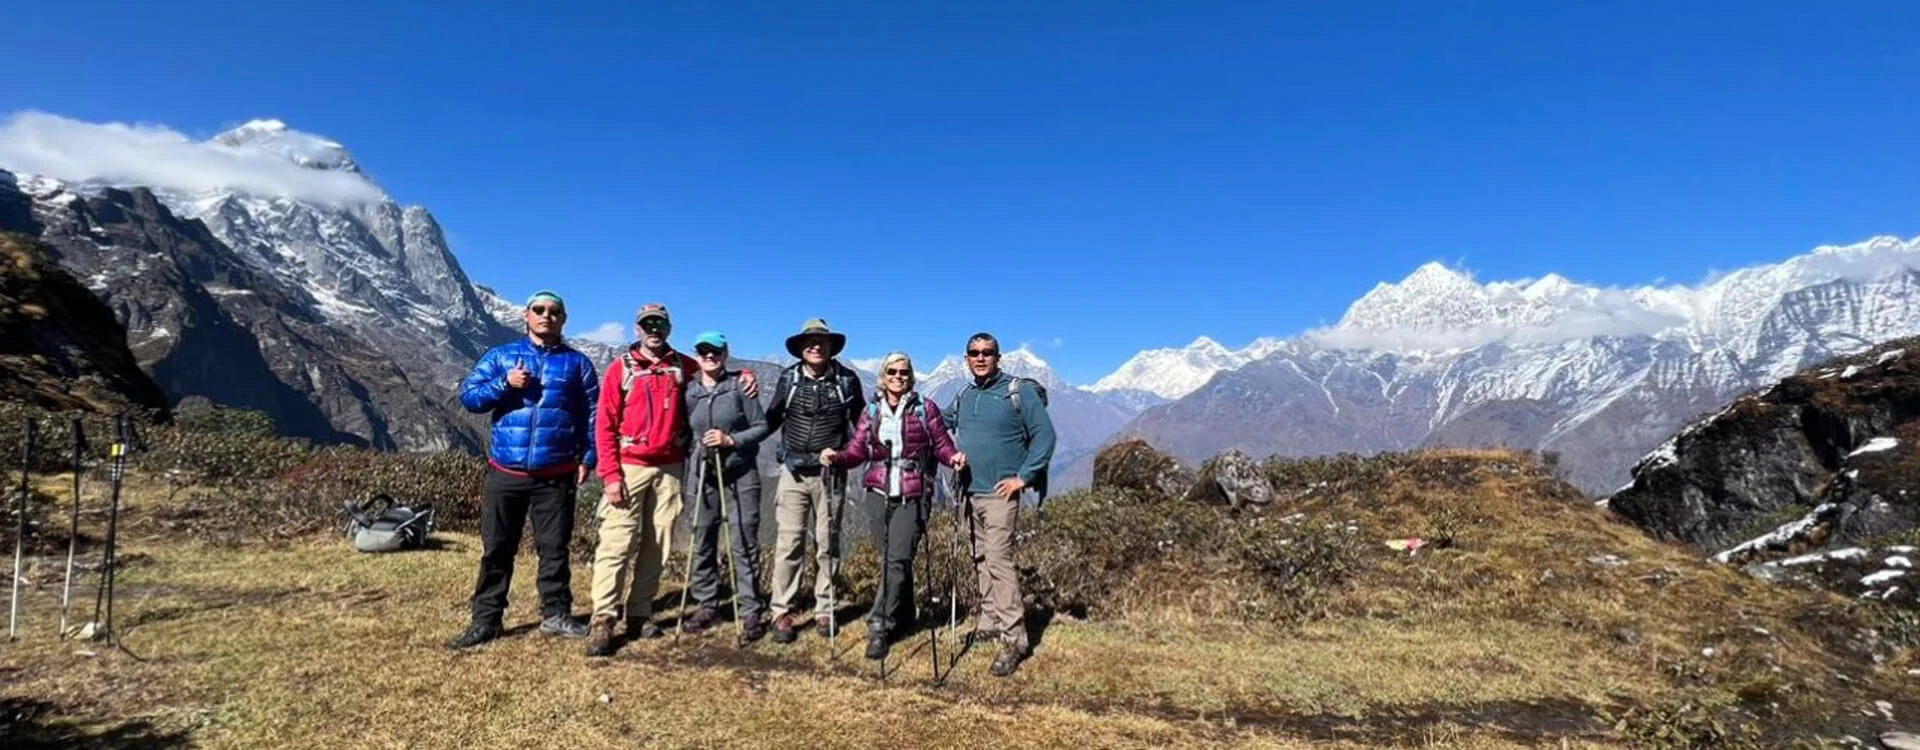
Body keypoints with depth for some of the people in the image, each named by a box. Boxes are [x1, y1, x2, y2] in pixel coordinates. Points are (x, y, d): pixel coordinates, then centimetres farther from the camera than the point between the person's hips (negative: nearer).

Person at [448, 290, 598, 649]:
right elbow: (468, 395, 3)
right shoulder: (500, 356, 9)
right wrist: (505, 384, -13)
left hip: (555, 476, -1)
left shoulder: (577, 363, 7)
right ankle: (486, 620, 16)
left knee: (554, 548, 7)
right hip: (505, 473, 1)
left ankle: (556, 614, 19)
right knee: (496, 549, 7)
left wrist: (587, 457, -3)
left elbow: (591, 413, 6)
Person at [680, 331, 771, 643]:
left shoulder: (740, 386, -2)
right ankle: (707, 606, 23)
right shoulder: (689, 391, 7)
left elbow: (762, 426, -1)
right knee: (702, 544, 9)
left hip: (741, 476, -3)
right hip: (703, 475, 4)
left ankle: (751, 612, 2)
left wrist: (731, 439, -14)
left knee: (743, 544, -4)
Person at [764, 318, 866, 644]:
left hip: (830, 473, 0)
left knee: (827, 544, 8)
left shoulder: (847, 379, 1)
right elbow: (772, 419, 9)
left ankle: (825, 611, 18)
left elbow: (861, 422, 9)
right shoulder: (788, 378, 3)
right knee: (788, 543, -2)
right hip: (793, 471, 0)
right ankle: (782, 612, 6)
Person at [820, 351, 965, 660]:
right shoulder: (872, 411, 10)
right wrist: (836, 457, -14)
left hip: (913, 496, -3)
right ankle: (903, 615, 28)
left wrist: (954, 458, -18)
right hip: (879, 494, 3)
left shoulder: (925, 408, 2)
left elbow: (942, 445, 3)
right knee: (891, 559, 10)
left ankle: (879, 626, -8)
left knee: (898, 559, -12)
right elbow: (857, 450, 5)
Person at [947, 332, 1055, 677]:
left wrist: (1023, 476, -13)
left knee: (999, 559, -13)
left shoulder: (1020, 391, -7)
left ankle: (1014, 638, -10)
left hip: (999, 493, -6)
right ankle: (990, 621, 26)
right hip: (969, 492, 7)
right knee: (980, 559, 13)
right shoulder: (963, 396, 11)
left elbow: (1044, 435, -10)